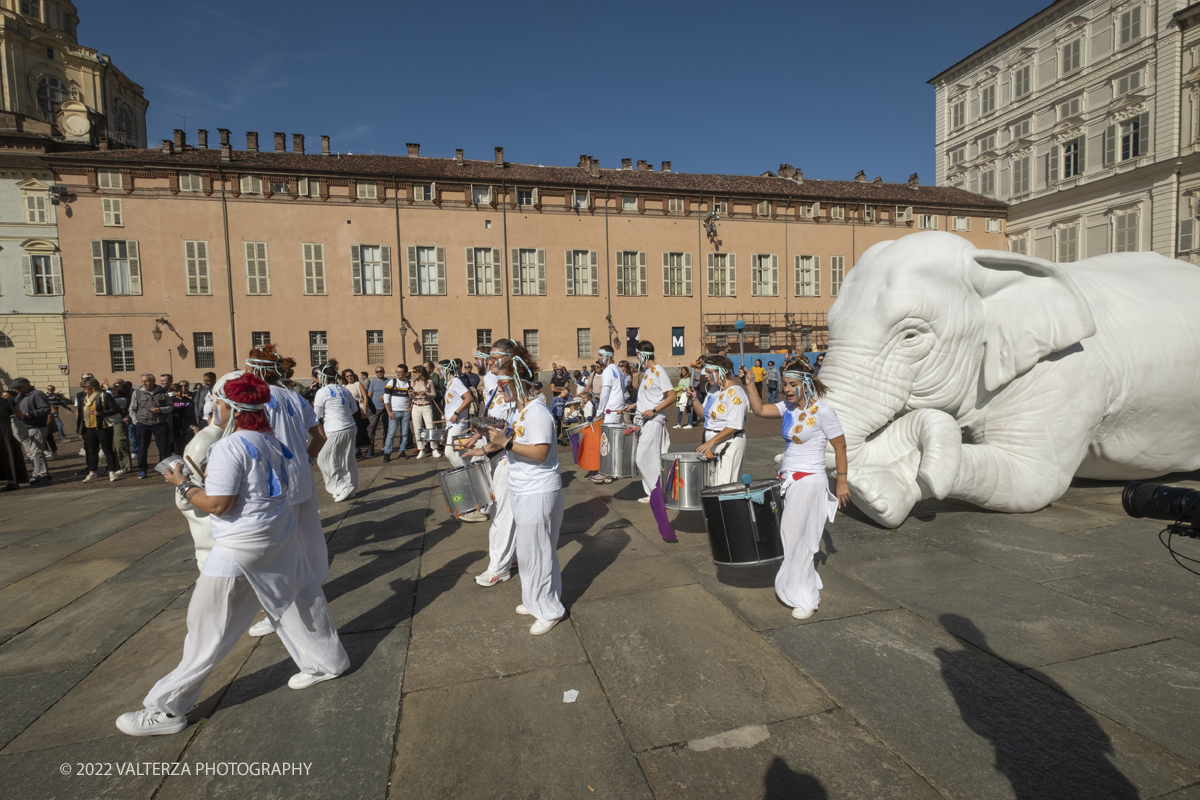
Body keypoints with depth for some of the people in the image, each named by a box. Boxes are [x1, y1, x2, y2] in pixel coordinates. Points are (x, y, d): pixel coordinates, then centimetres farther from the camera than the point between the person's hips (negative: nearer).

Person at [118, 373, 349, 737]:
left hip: (242, 546, -8)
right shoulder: (271, 441, 4)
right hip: (281, 533, 8)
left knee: (209, 627, 4)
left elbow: (217, 504, -19)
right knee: (299, 598, 19)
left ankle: (167, 709, 19)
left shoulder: (229, 447, -19)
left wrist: (182, 484, -4)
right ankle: (326, 661, 34)